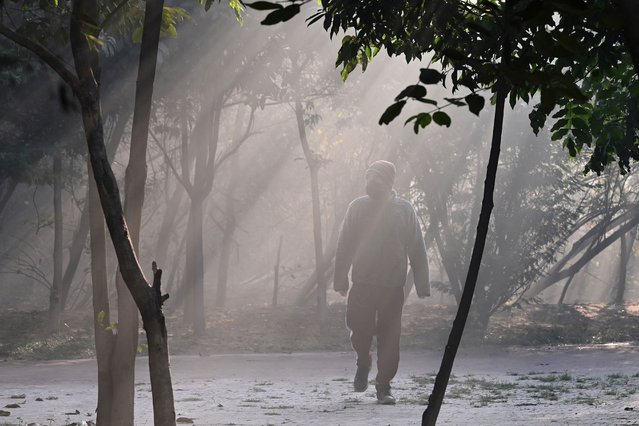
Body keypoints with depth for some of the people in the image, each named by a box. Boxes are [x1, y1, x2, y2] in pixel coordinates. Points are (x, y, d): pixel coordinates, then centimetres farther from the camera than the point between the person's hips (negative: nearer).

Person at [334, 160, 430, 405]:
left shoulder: (404, 210, -1)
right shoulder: (358, 207, 2)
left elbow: (417, 251, 1)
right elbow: (344, 247, 5)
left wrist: (422, 286, -2)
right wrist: (340, 281, 1)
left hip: (393, 287, -1)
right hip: (362, 284, 1)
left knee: (389, 338, 0)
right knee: (359, 329, -5)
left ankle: (384, 387, 11)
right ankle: (363, 362, 28)